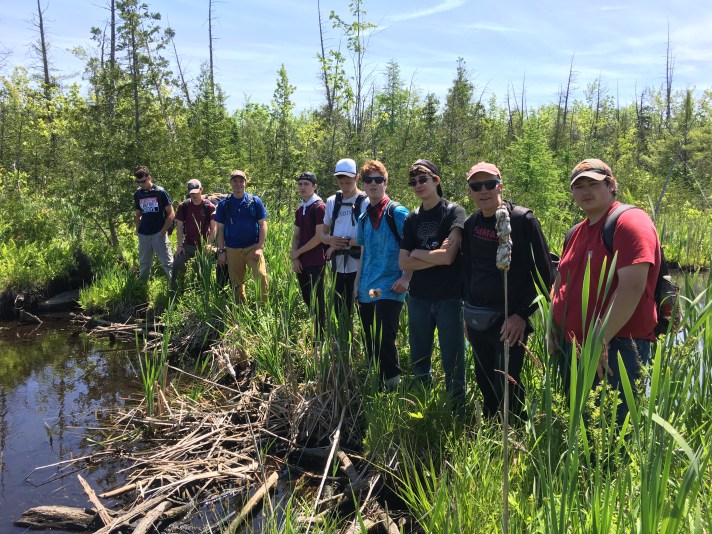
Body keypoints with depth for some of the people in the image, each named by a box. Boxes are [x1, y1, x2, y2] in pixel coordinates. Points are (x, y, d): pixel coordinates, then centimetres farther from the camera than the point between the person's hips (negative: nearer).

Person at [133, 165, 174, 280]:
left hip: (159, 234, -5)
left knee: (168, 263, -7)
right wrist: (137, 231, 7)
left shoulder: (160, 192, -7)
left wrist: (163, 231, -10)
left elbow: (171, 214, -6)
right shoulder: (138, 194, 7)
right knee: (143, 264, 14)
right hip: (144, 235, 5)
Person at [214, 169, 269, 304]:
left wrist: (260, 247, -9)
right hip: (232, 249, 2)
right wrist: (221, 251, 1)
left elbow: (263, 224, 0)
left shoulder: (255, 201, 0)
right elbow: (220, 229, 7)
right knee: (236, 282, 9)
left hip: (253, 247, -2)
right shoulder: (223, 204, 4)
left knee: (261, 276, -18)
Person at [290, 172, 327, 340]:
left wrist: (298, 252, -9)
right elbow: (296, 236, 14)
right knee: (307, 299, 13)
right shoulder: (299, 209, 13)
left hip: (315, 263, -7)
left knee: (316, 301, -1)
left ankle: (320, 338, 8)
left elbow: (319, 237, -15)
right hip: (301, 263, 7)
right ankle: (322, 325, 28)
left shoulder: (319, 207, -10)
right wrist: (295, 258, 0)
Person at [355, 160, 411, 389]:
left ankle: (392, 385, 5)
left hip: (389, 289, -7)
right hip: (366, 290, 7)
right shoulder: (363, 219, 13)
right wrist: (357, 283, 15)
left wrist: (406, 277, -16)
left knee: (384, 342, -11)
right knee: (371, 344, 14)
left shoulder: (397, 212, -7)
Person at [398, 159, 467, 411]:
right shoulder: (412, 219, 9)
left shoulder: (454, 212, -5)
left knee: (453, 364, 2)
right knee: (419, 362, 14)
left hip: (449, 298, -5)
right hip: (419, 298, 5)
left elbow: (448, 256, -16)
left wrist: (418, 252, -3)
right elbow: (403, 263, 0)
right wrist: (435, 258, -10)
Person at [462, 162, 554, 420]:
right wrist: (469, 311, 15)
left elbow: (544, 273, -10)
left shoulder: (523, 220, -10)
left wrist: (522, 314, -15)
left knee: (505, 389, -7)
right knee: (485, 384, 15)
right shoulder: (471, 224, 7)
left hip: (509, 321, -6)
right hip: (476, 319, 6)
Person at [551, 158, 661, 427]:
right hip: (572, 349, 9)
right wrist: (553, 329, 8)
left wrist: (600, 340, -23)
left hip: (614, 351, -8)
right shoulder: (577, 232, 16)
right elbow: (560, 284, 23)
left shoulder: (629, 221, -11)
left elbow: (632, 287, -22)